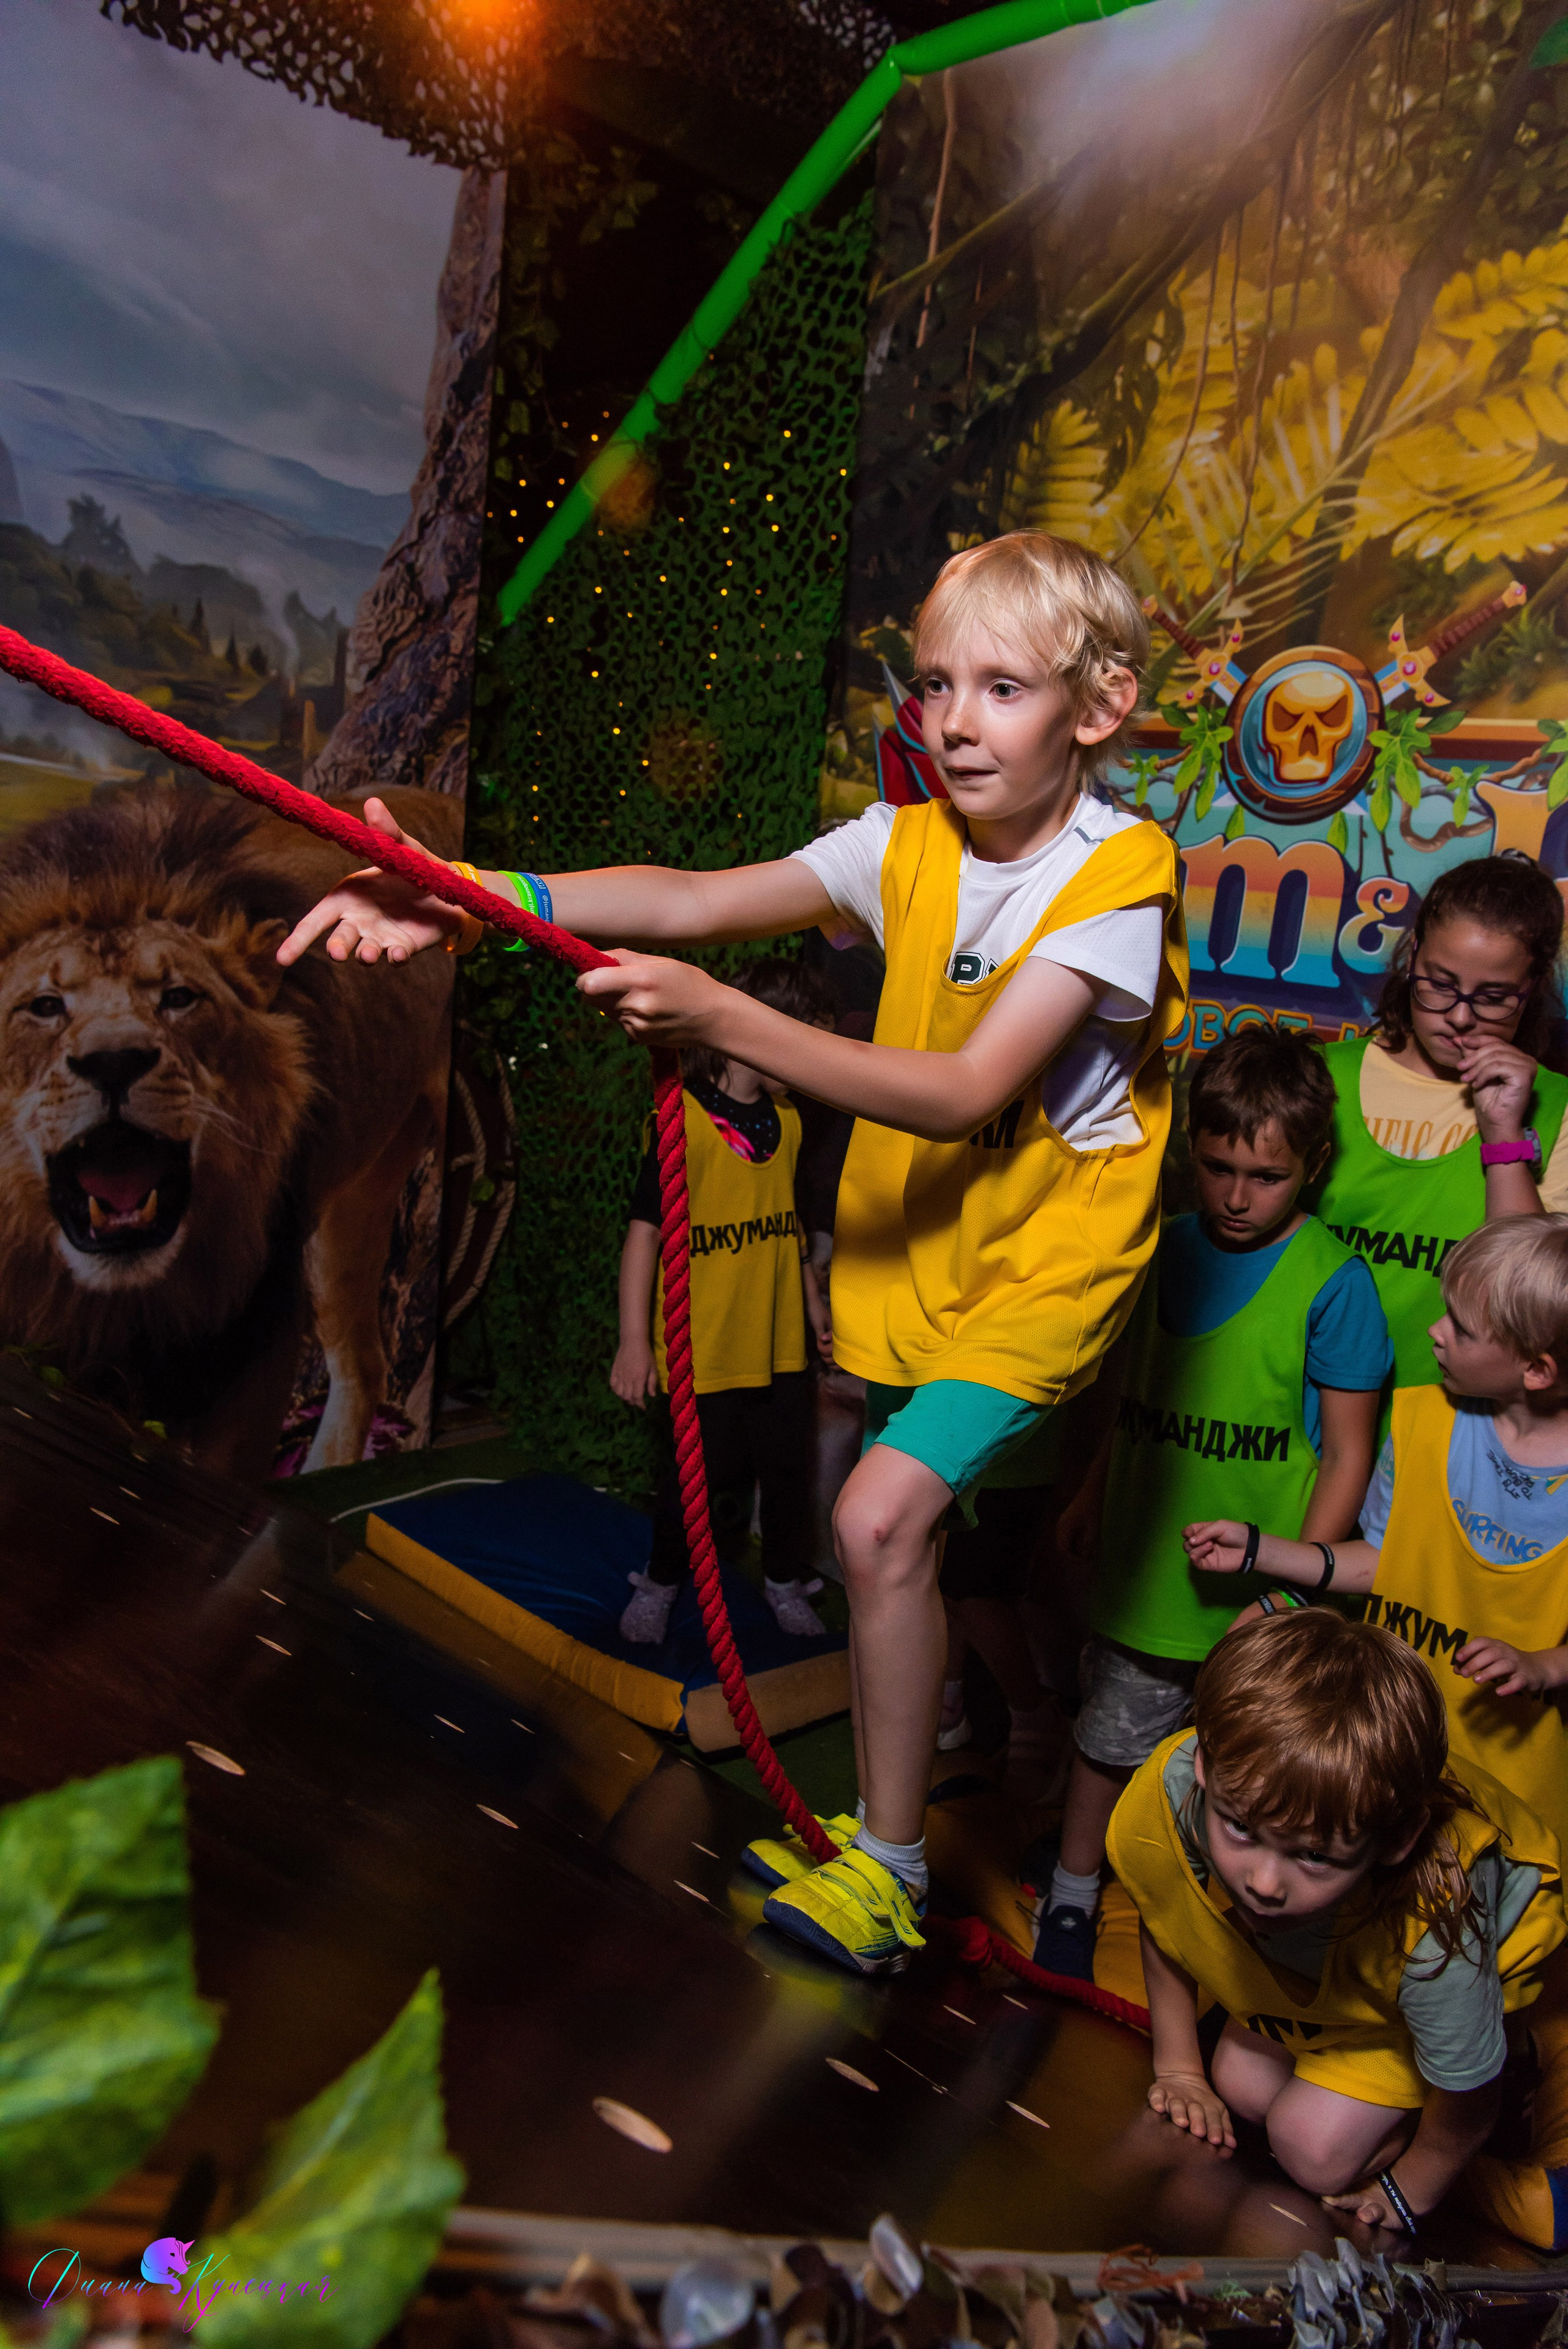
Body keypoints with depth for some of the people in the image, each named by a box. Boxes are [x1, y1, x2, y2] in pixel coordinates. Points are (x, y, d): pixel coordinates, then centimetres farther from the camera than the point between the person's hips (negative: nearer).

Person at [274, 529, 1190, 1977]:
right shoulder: (906, 843, -4)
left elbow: (961, 1092, -30)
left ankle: (890, 1864, 2)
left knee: (883, 1513, -18)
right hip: (919, 1243, 6)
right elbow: (696, 900, -16)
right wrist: (469, 897, -30)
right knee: (919, 1519, 18)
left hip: (1048, 1254, -6)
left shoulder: (1118, 886, -20)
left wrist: (723, 1020, -38)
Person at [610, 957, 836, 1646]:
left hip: (780, 1341, 6)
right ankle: (658, 1583, 30)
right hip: (704, 1347, -6)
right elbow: (645, 1229, -14)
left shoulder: (786, 1121, 8)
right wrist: (634, 1340, -15)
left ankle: (785, 1582, 35)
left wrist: (814, 1301, 23)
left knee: (788, 1469, 12)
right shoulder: (683, 1119, -15)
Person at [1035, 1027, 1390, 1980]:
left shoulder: (1333, 1281, -14)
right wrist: (1094, 1499, 20)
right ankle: (1073, 1900, 36)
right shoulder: (1170, 1248, 1)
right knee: (1110, 1738, 16)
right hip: (1143, 1569, 4)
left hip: (1259, 1591, -4)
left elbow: (1348, 1453, -10)